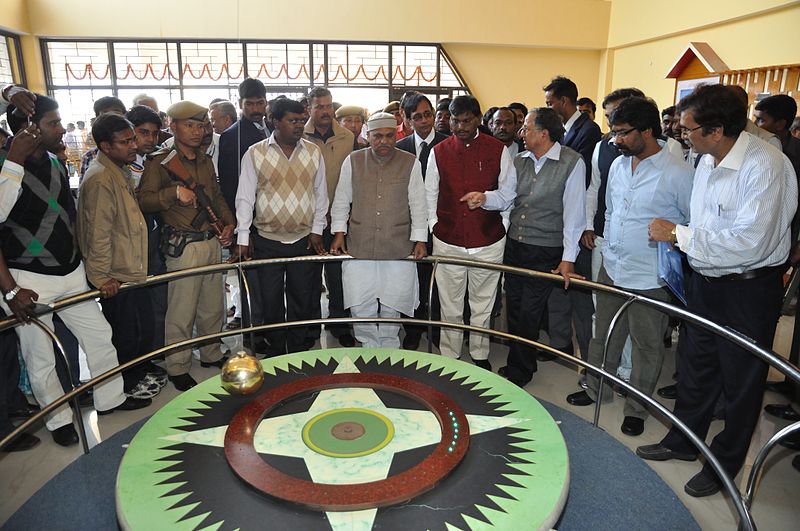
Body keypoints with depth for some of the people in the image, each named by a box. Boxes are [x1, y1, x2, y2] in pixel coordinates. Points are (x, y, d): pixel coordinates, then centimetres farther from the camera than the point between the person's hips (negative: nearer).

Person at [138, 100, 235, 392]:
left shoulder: (205, 160, 14)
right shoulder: (160, 160, -6)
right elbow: (144, 200, -11)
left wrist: (228, 223, 8)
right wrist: (174, 193, -26)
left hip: (213, 242, 7)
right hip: (183, 245, -6)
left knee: (213, 306, 16)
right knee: (182, 312, 0)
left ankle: (211, 354, 33)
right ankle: (178, 368, 16)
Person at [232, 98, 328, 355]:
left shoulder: (313, 152, 3)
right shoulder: (255, 153, -2)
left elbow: (321, 193, 8)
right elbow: (245, 197, -1)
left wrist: (317, 230, 3)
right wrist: (242, 238, -4)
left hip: (305, 240, 1)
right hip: (267, 240, -1)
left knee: (302, 300, 9)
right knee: (270, 301, 8)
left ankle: (298, 353, 26)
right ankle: (276, 353, 26)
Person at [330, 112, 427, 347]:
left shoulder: (410, 163, 1)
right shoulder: (353, 161, 4)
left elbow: (418, 204, 3)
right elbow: (341, 201, 10)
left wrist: (420, 240, -1)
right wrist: (339, 233, 5)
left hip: (398, 248, -1)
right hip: (359, 248, 1)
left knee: (392, 307, 8)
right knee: (360, 308, 3)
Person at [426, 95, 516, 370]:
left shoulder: (498, 150, 0)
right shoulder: (438, 152, 4)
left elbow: (508, 192, 1)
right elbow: (430, 196, 8)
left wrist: (486, 198, -18)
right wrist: (434, 227, 0)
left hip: (488, 241, 0)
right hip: (448, 241, 1)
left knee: (483, 304, 12)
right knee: (450, 305, 9)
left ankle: (480, 356, 29)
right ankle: (449, 356, 25)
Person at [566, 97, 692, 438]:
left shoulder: (678, 172, -16)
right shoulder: (618, 165, 5)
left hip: (651, 278, -6)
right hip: (611, 269, 6)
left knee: (646, 346, 11)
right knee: (604, 336, 19)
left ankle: (637, 409, 30)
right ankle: (595, 390, 39)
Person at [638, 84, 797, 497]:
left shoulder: (765, 166, -24)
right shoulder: (707, 160, 2)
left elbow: (750, 243, -31)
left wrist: (680, 235, -25)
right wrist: (685, 243, 1)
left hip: (748, 291, -8)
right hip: (704, 281, 8)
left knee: (740, 384, 12)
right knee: (695, 367, 21)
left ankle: (725, 464, 33)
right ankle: (683, 442, 41)